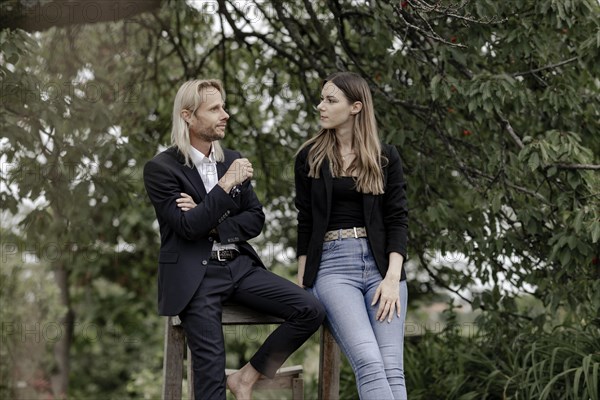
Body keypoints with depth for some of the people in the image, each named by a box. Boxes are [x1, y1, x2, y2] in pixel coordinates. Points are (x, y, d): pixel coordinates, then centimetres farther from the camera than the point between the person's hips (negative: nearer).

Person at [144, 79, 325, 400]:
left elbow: (255, 220, 9)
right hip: (196, 275, -5)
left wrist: (212, 225, -9)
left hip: (239, 265, 5)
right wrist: (226, 185, -22)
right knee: (211, 371, -13)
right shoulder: (160, 168, -6)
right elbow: (188, 227, -16)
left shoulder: (232, 160, 11)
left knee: (311, 311, -12)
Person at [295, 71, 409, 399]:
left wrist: (393, 277, -9)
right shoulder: (309, 157, 8)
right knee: (368, 363, -21)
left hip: (381, 263, 1)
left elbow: (397, 219, 3)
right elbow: (305, 222, 10)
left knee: (392, 367, -13)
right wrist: (302, 280, 4)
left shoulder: (385, 157, 8)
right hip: (331, 264, -1)